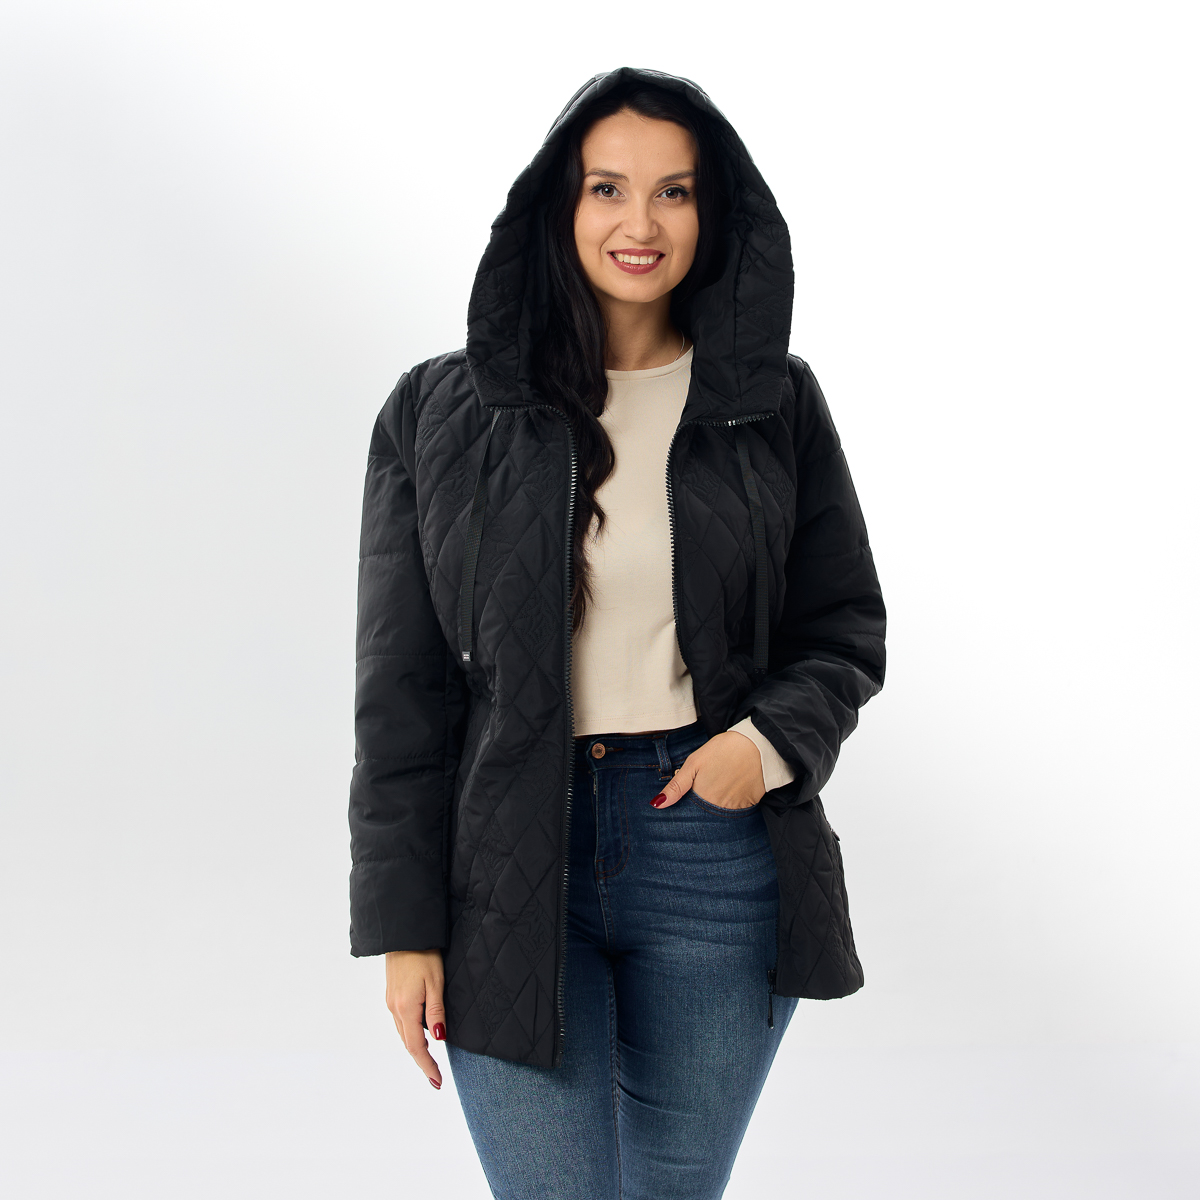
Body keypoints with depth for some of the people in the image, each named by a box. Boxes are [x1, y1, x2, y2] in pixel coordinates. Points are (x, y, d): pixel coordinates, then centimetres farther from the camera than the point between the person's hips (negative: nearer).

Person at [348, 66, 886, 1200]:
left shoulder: (776, 404, 3)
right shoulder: (440, 414, 0)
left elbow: (845, 628, 9)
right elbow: (400, 689, 1)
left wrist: (772, 739, -12)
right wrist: (404, 926, -2)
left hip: (716, 850, 2)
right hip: (513, 859, -1)